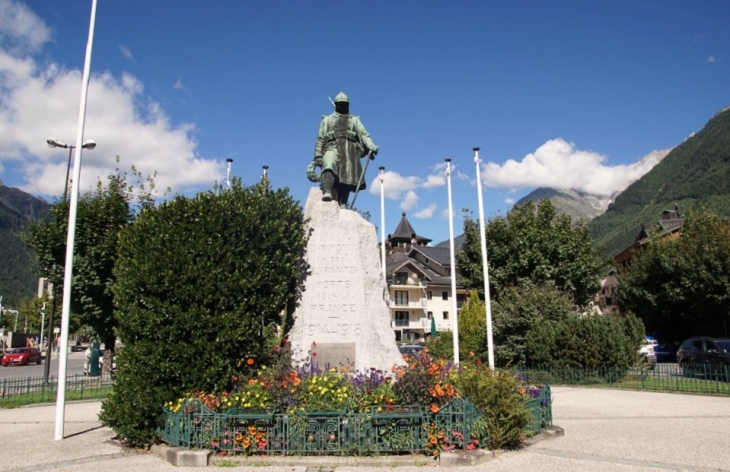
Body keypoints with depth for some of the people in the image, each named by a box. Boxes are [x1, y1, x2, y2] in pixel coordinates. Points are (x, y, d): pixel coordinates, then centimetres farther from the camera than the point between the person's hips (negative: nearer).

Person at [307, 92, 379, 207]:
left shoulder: (354, 120, 25)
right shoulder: (327, 120, 24)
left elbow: (364, 135, 9)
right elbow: (320, 139, 17)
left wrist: (371, 146, -12)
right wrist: (317, 157, 5)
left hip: (350, 150, 2)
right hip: (333, 148, -2)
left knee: (347, 180, -11)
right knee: (329, 167, -33)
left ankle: (342, 205, -11)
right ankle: (327, 193, -51)